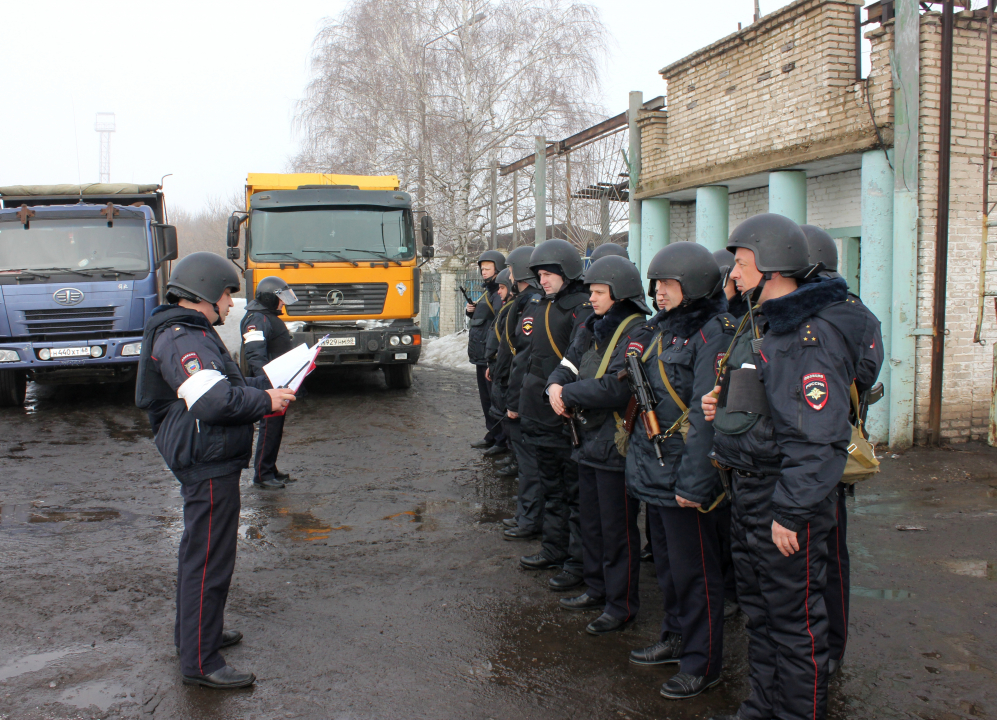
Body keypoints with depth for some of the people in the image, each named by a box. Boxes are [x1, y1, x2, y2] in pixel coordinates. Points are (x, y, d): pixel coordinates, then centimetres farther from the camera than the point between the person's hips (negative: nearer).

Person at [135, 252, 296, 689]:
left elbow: (226, 385, 20)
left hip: (206, 461, 12)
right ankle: (200, 663, 6)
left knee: (199, 551, 23)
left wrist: (265, 387, 8)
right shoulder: (181, 337, -19)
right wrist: (265, 402, -19)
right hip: (207, 462, -12)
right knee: (209, 559, -4)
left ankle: (198, 633, 41)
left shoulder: (191, 333, 17)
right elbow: (214, 401, -31)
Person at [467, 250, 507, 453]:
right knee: (486, 398, 16)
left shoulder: (501, 295, -15)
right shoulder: (487, 292, 17)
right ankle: (492, 435, 27)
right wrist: (470, 311, 6)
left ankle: (502, 441, 5)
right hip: (481, 355, 10)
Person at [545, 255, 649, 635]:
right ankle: (597, 589, 36)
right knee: (590, 521, 19)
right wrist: (556, 385, -12)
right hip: (589, 441, 9)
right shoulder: (592, 328, 10)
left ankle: (621, 606, 17)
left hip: (616, 445, -8)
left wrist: (569, 393, -16)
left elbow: (616, 387, -26)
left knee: (617, 529, 3)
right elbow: (568, 364, 10)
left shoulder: (636, 332, -17)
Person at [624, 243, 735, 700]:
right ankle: (675, 637, 38)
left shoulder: (714, 333, -15)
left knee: (693, 570, 4)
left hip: (685, 474, -8)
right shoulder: (661, 328, 12)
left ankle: (702, 664, 18)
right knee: (666, 563, 20)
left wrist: (694, 479, -23)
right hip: (654, 469, 8)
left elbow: (708, 414, -21)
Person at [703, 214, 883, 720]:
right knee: (757, 606, 20)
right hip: (747, 487, 10)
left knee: (792, 613, 4)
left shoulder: (813, 333, -20)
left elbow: (817, 436, -25)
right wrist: (724, 407, 4)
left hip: (789, 493, -10)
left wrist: (790, 511, -24)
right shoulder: (760, 323, 12)